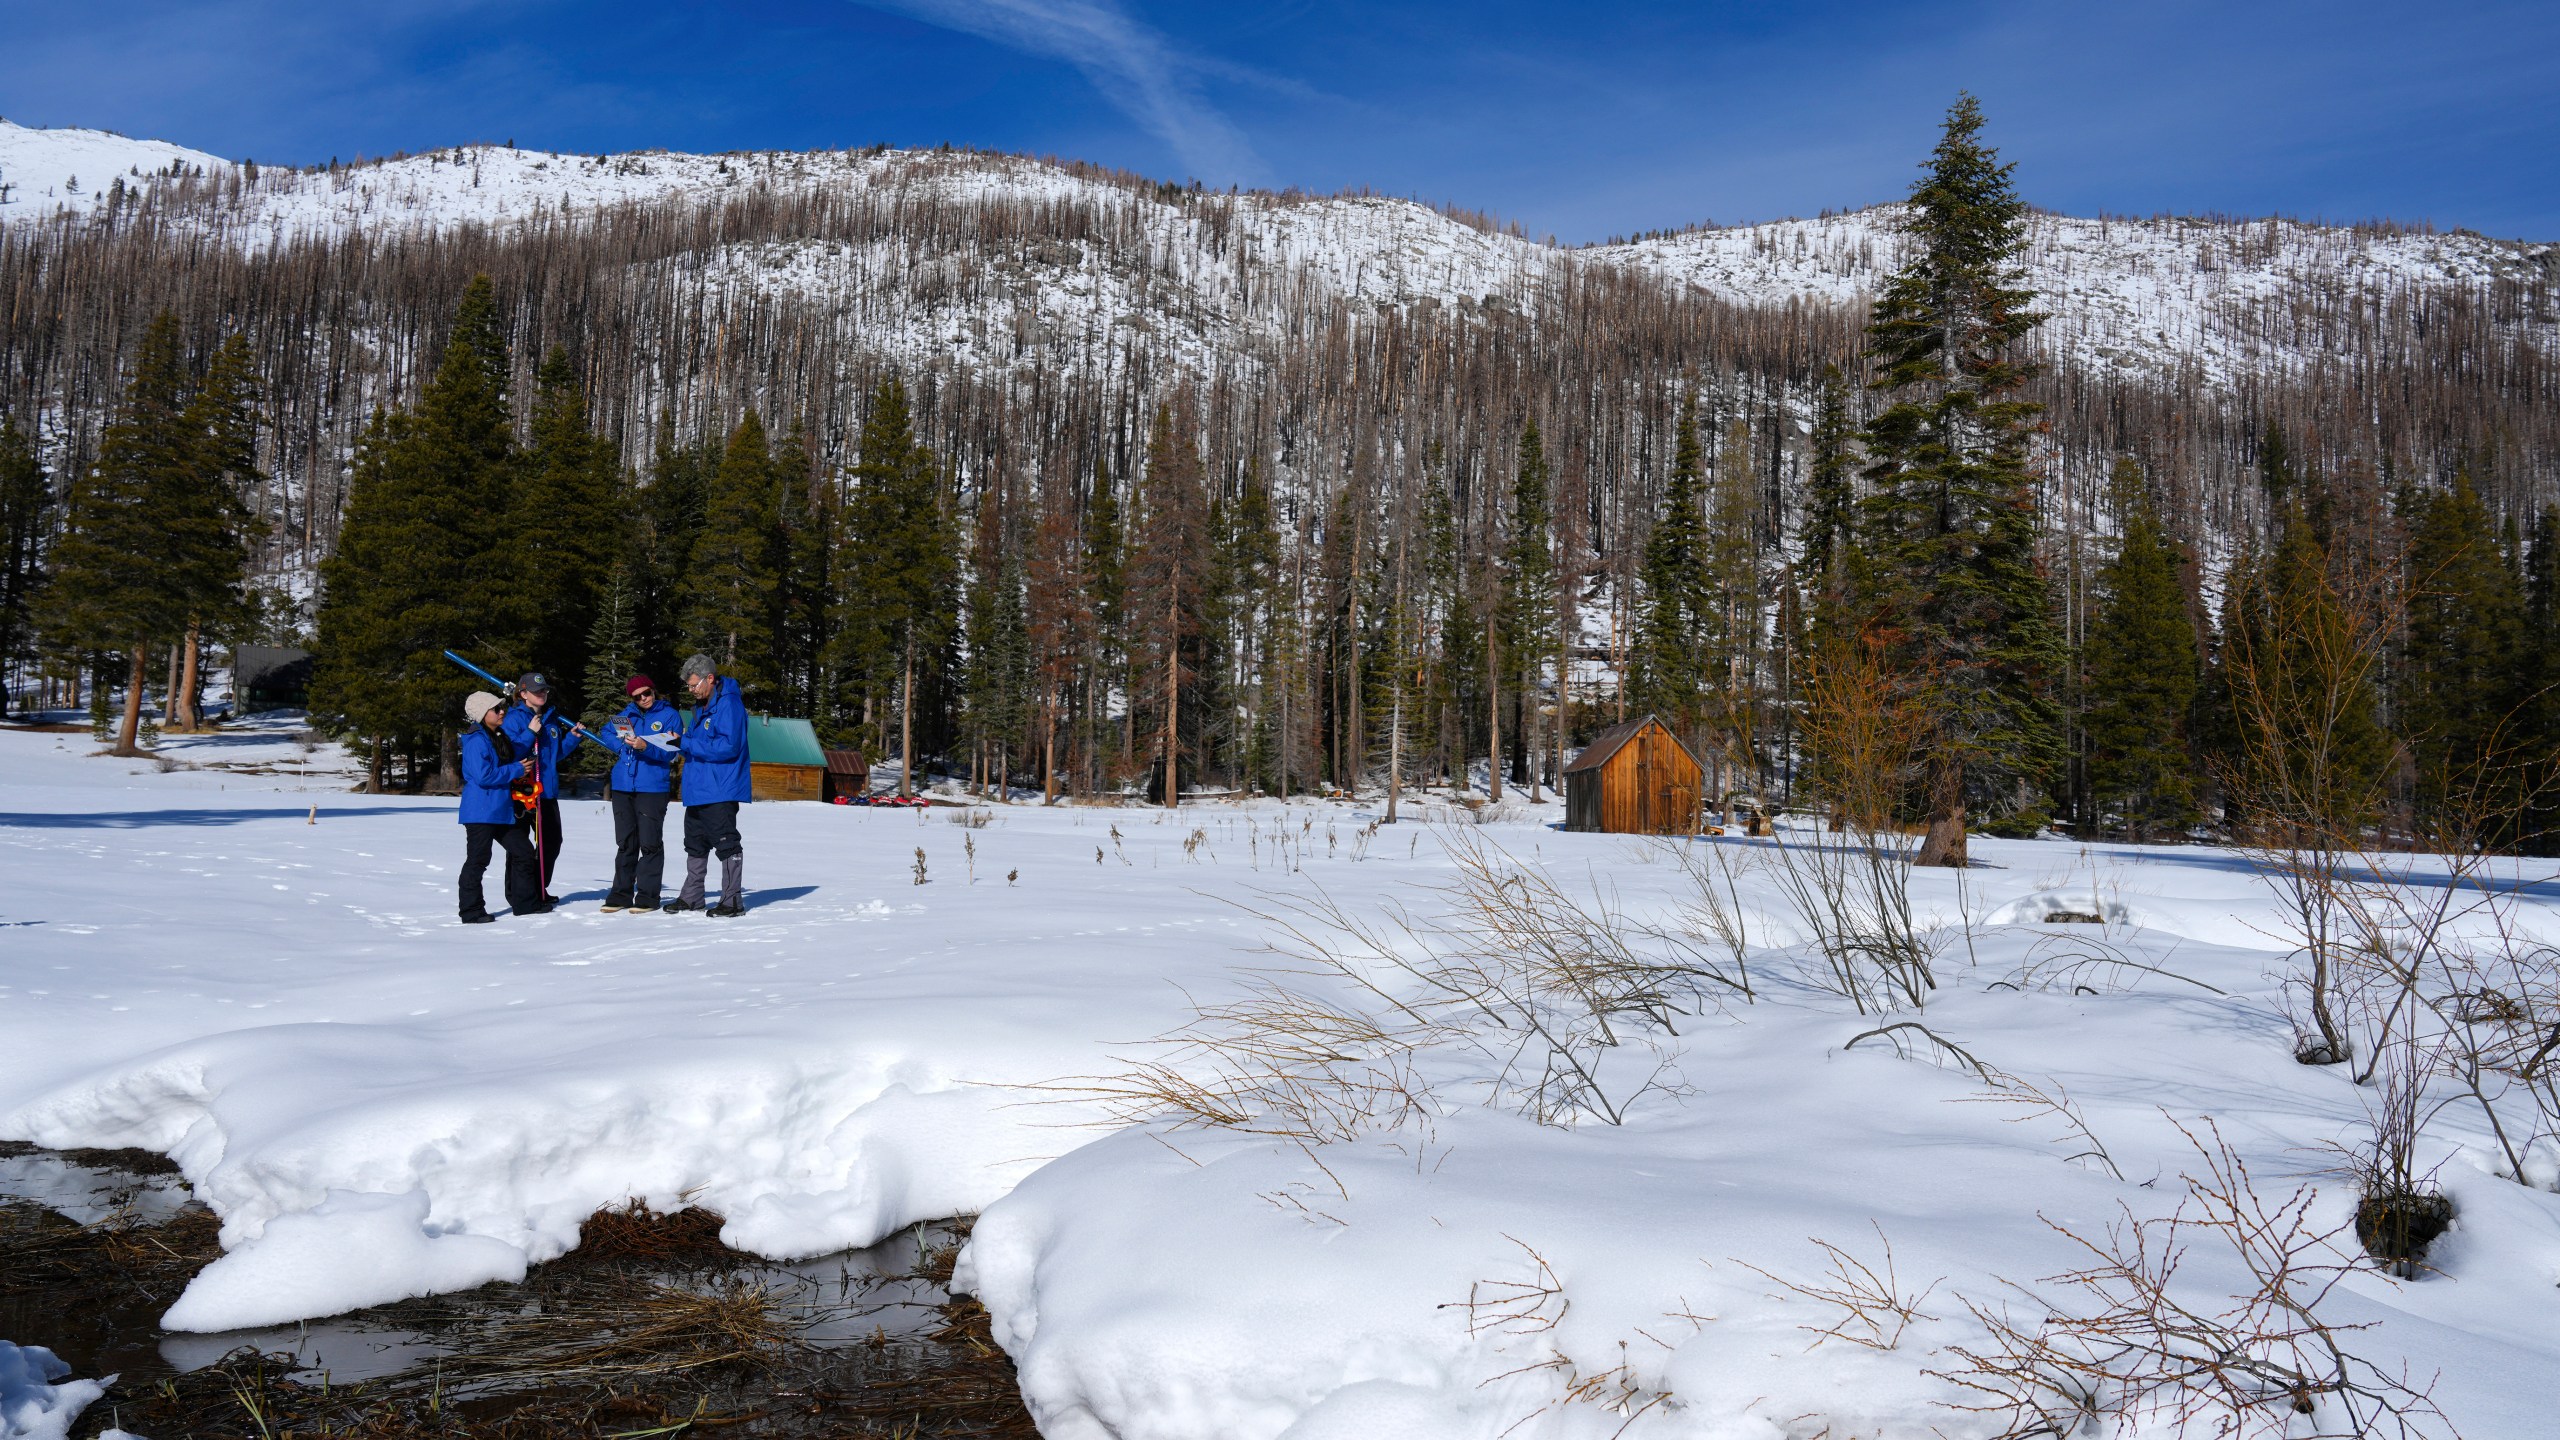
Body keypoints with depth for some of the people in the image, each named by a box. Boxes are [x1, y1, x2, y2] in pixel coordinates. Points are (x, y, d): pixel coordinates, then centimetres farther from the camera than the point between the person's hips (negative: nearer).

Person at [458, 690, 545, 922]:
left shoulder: (501, 736, 13)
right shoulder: (476, 740, -15)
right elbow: (483, 776, -24)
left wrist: (522, 768, 8)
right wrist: (516, 770, -16)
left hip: (503, 811, 10)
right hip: (480, 813, -9)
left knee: (523, 851, 12)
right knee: (477, 860, -3)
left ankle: (525, 902, 22)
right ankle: (471, 911, 4)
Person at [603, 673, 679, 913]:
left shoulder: (668, 715, -1)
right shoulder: (628, 713, 13)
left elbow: (669, 751, -10)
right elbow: (607, 731, 28)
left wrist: (645, 747, -26)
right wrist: (620, 744, 10)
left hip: (652, 788, -5)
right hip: (622, 787, 5)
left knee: (650, 843, -4)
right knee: (625, 843, 11)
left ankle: (647, 897, 2)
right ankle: (621, 894, 18)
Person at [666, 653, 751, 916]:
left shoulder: (729, 704, -15)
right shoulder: (702, 705, 16)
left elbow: (728, 746, -23)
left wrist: (687, 743, -21)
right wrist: (684, 740, 4)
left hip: (720, 791, -10)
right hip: (697, 790, 10)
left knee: (727, 844, -4)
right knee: (695, 845, 16)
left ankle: (733, 901, 1)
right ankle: (691, 897, 25)